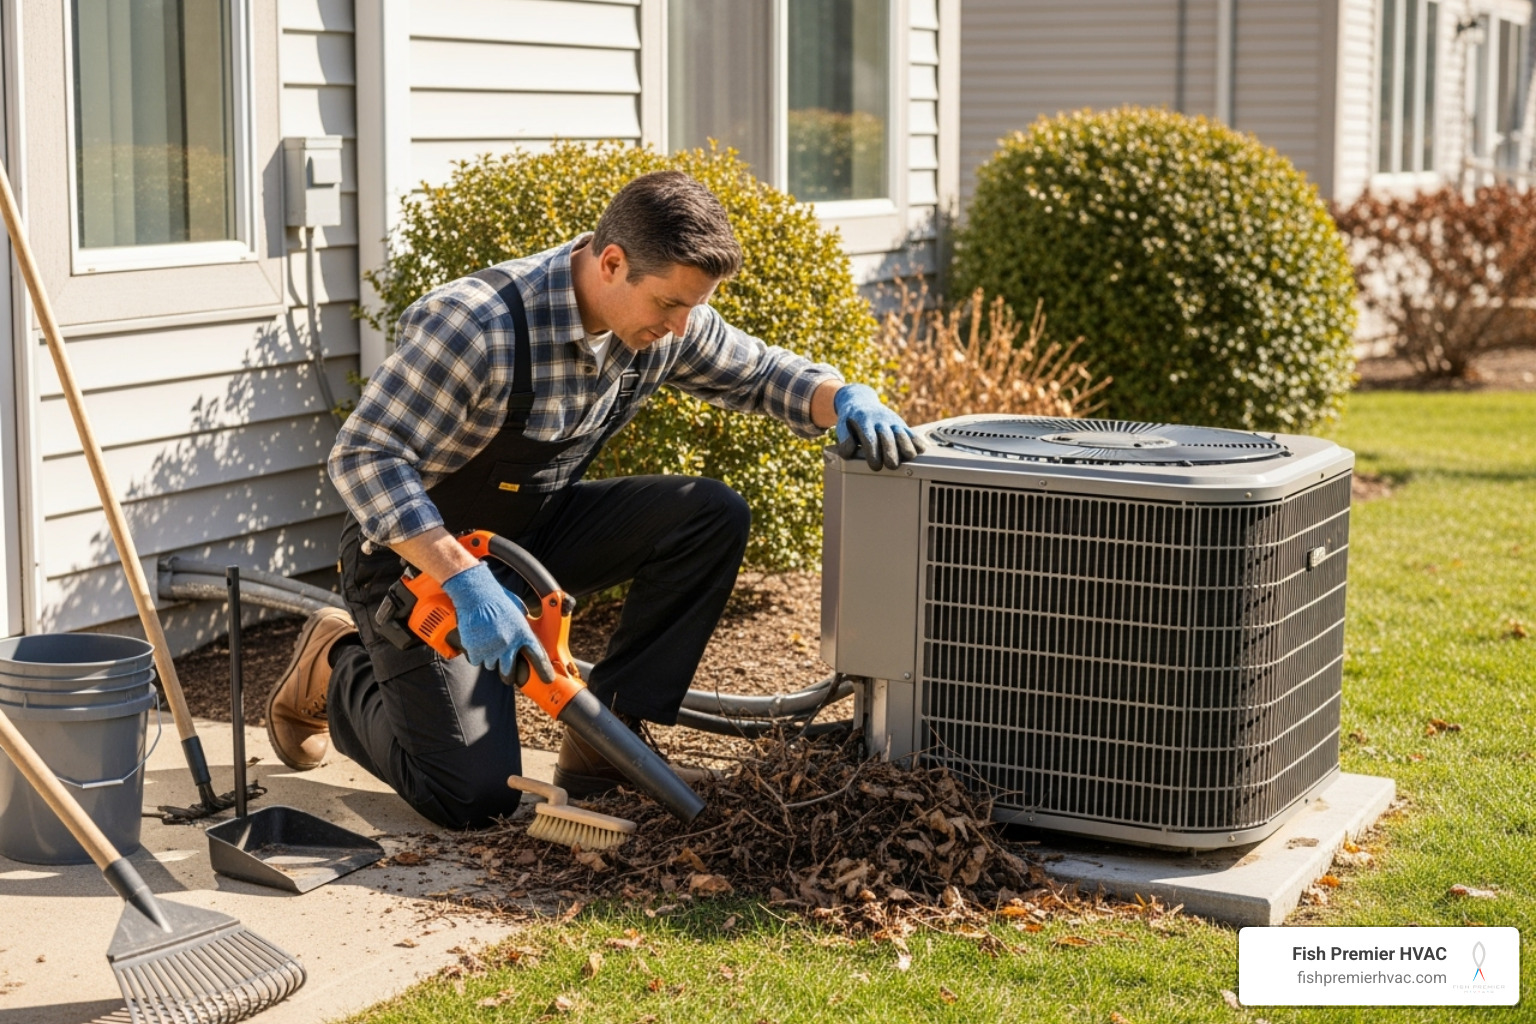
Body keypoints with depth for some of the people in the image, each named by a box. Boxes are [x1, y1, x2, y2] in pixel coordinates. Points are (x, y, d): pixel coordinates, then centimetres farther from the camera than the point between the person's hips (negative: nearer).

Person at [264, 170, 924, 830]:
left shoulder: (664, 322, -9)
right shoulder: (476, 325, -31)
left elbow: (762, 372, 7)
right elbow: (363, 456, -32)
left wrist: (845, 398, -17)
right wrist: (467, 582, -42)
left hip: (538, 531, 7)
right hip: (424, 556, -6)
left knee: (714, 517, -15)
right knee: (474, 797, -17)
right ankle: (339, 669, 12)